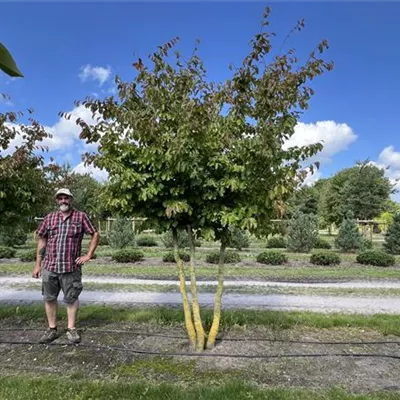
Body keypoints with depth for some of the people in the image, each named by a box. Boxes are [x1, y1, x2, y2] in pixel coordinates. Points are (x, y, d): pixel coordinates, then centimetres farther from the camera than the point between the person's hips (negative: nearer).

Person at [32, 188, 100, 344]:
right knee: (49, 298, 11)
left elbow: (95, 235, 2)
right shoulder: (49, 217, 7)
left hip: (71, 267, -3)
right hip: (49, 266, 3)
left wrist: (88, 255, -5)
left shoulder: (81, 216, -1)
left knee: (71, 298, 7)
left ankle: (71, 329, 21)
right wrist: (38, 264, 7)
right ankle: (52, 329, 26)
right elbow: (42, 240, 10)